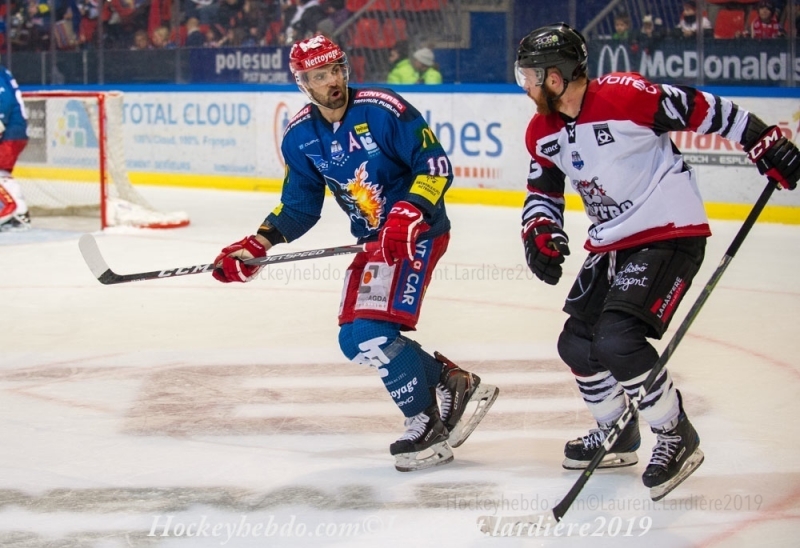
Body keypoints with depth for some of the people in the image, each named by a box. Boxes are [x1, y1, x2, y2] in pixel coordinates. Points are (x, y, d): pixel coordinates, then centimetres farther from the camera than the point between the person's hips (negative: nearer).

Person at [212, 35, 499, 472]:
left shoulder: (383, 109, -18)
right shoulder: (300, 137, 1)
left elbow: (436, 164, -18)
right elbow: (299, 206, 9)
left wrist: (410, 214, -32)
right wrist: (256, 246, -5)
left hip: (418, 229, -8)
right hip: (373, 241, 8)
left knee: (373, 330, -22)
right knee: (356, 341, 5)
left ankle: (427, 429, -8)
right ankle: (452, 383, 18)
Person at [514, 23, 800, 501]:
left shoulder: (626, 96, -22)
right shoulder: (544, 132, 3)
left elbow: (702, 111, -16)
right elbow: (544, 192, 14)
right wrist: (540, 231, -7)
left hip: (670, 233, -9)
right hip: (613, 245, 9)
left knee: (617, 340, -21)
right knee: (577, 344, 10)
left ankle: (677, 438, -4)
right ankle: (617, 437, 31)